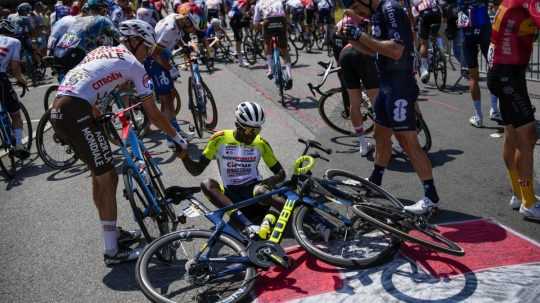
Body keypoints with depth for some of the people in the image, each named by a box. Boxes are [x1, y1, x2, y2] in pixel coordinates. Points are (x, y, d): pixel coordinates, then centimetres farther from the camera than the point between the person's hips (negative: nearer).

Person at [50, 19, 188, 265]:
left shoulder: (100, 51, 24)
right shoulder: (133, 64, 2)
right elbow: (153, 114, 3)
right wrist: (178, 138, 14)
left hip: (57, 112, 9)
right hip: (76, 114, -9)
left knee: (99, 175, 21)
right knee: (108, 179, 1)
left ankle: (112, 232, 35)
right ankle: (112, 251, 8)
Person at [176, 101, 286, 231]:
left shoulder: (261, 143, 1)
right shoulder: (220, 139, -2)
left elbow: (281, 173, 6)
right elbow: (197, 170, 0)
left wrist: (268, 182, -17)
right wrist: (184, 156, -21)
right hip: (230, 194, 1)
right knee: (206, 184, -30)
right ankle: (247, 224, -44)